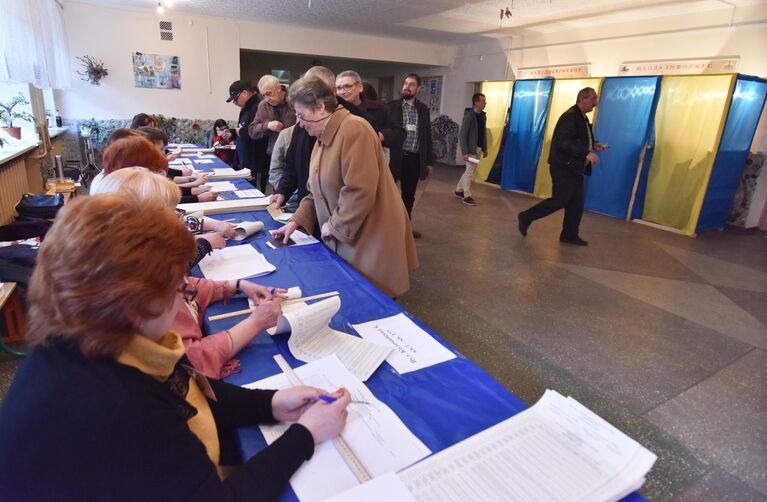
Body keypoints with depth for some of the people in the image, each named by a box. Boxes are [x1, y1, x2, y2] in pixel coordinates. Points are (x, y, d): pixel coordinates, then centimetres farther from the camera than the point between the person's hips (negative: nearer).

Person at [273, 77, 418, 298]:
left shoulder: (354, 129, -19)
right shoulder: (323, 137, 12)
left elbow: (359, 191, -25)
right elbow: (317, 190, 17)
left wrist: (334, 226, -15)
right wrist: (296, 221, 8)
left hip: (370, 238, -8)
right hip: (343, 238, 8)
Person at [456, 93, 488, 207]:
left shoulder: (483, 115, 9)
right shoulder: (469, 116, -15)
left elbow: (484, 132, 15)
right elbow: (462, 135, -17)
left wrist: (485, 148, 12)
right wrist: (465, 152, -22)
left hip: (479, 148, 8)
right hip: (471, 149, -8)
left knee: (469, 171, 16)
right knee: (470, 172, -1)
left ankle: (459, 190, 29)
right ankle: (467, 196, 10)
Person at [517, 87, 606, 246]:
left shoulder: (582, 117, 15)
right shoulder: (570, 116, -17)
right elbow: (564, 142, -27)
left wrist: (593, 144, 8)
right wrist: (586, 153, -29)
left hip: (574, 167, 10)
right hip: (564, 167, -10)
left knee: (576, 203, 10)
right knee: (559, 200, -7)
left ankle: (570, 235, 19)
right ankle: (525, 217, 7)